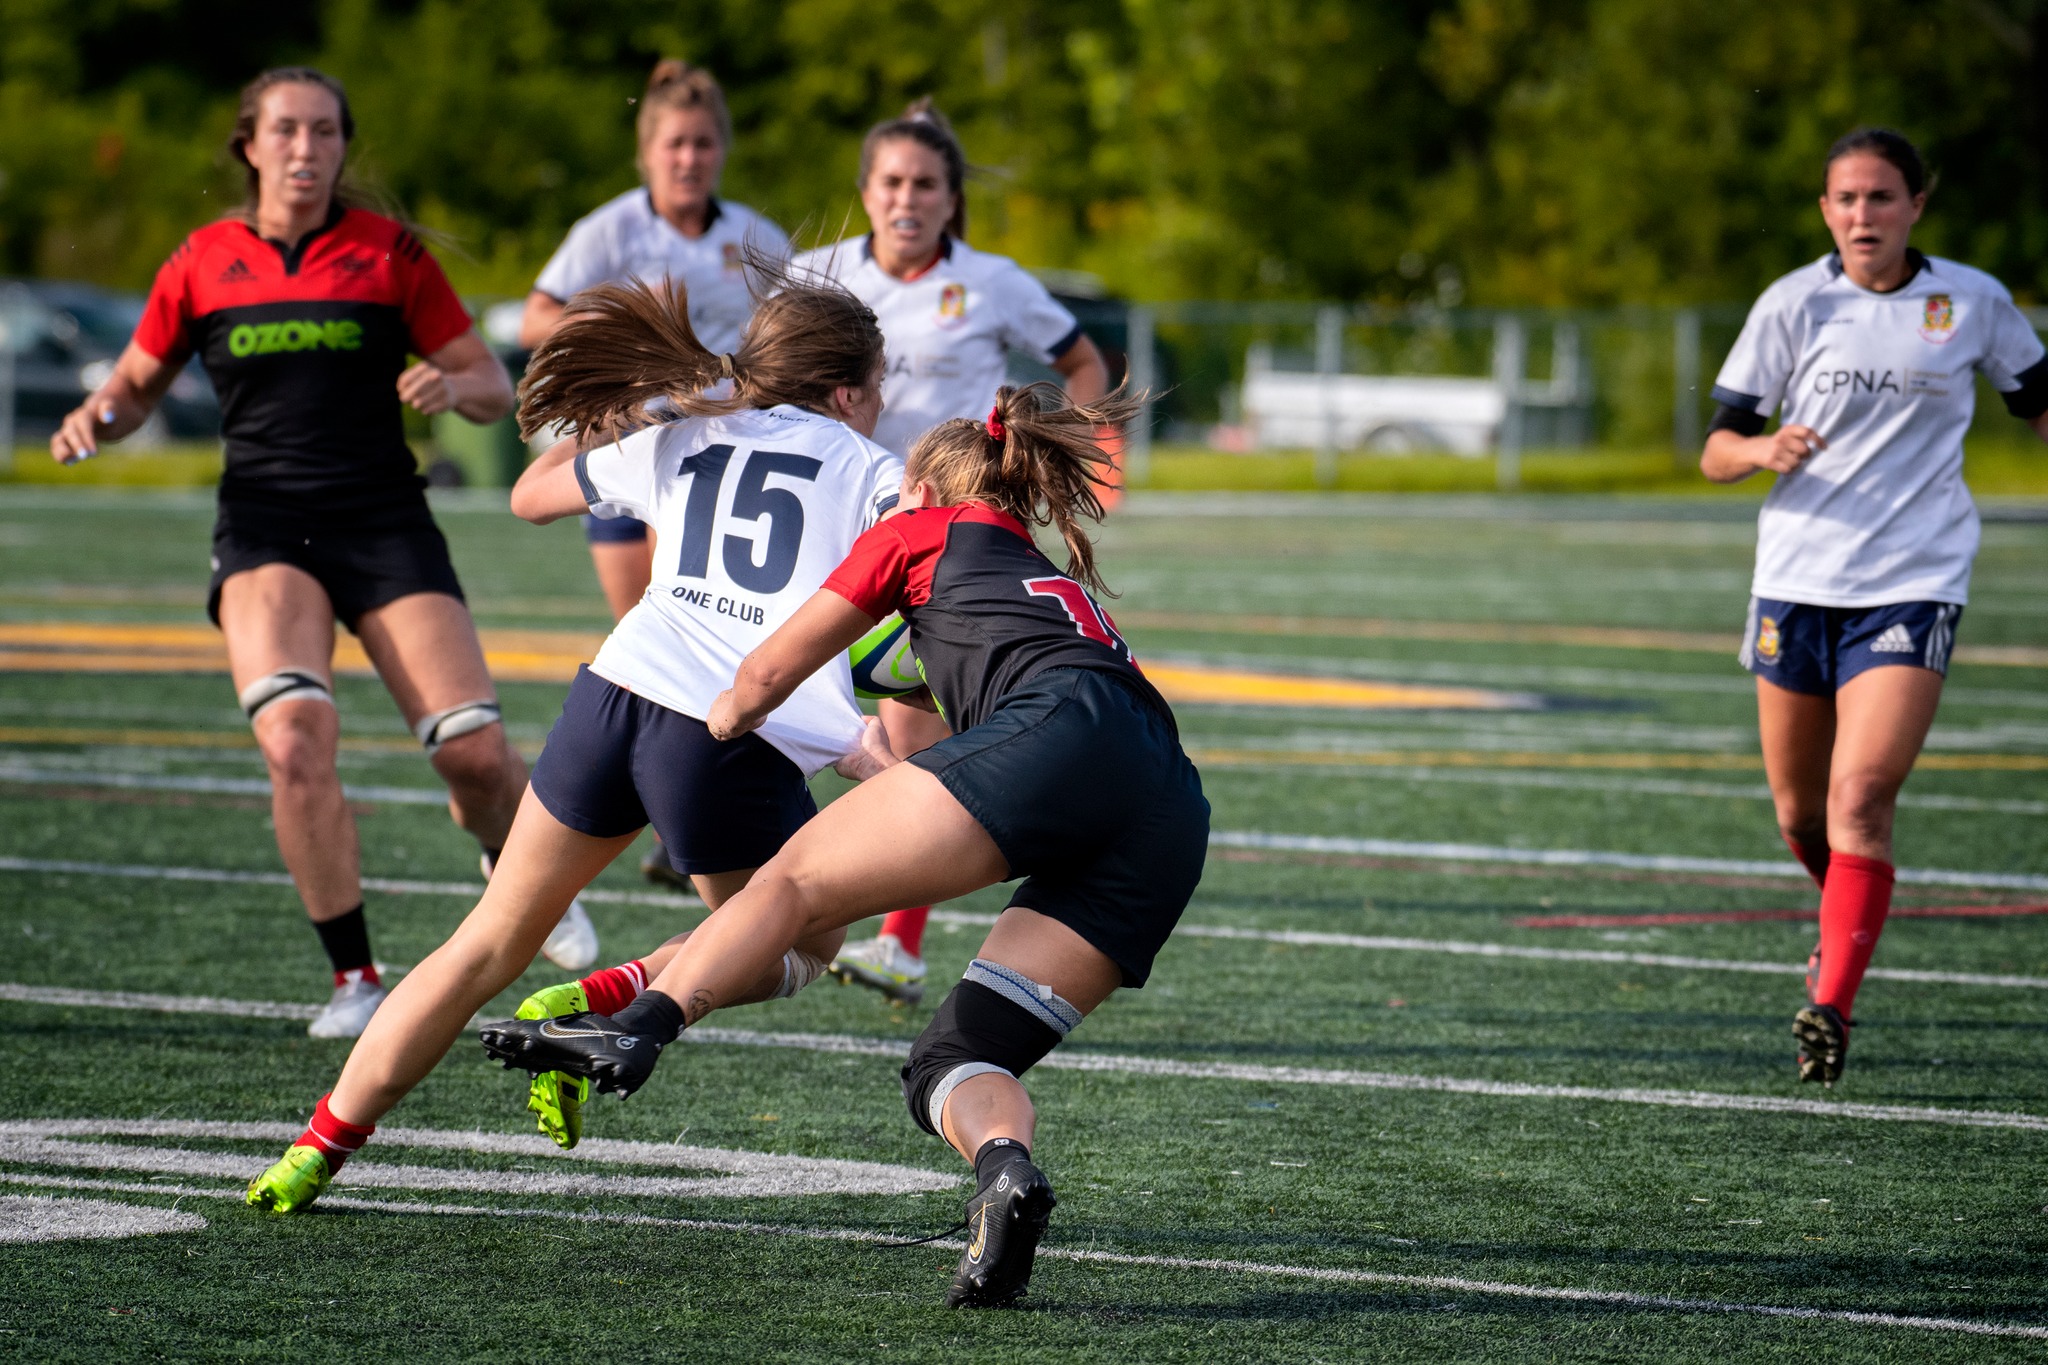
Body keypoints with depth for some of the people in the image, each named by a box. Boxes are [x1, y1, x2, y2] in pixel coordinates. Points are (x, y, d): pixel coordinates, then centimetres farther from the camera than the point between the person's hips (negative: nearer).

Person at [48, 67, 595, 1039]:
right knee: (296, 738, -25)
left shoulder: (389, 252, 4)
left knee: (474, 753, -9)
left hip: (384, 520, 0)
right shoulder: (203, 263, 6)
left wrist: (453, 386, -16)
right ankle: (354, 977, -12)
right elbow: (135, 385, 18)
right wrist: (95, 420, -4)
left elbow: (493, 388, 7)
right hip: (265, 524, 0)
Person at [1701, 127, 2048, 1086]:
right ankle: (1845, 923, 44)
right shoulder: (1793, 305, 0)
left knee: (1860, 798, -19)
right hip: (1797, 580, 2)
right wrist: (1762, 449, -20)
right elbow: (1716, 451, 1)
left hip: (1913, 585, -2)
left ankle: (1830, 1006, -18)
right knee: (1801, 814, 12)